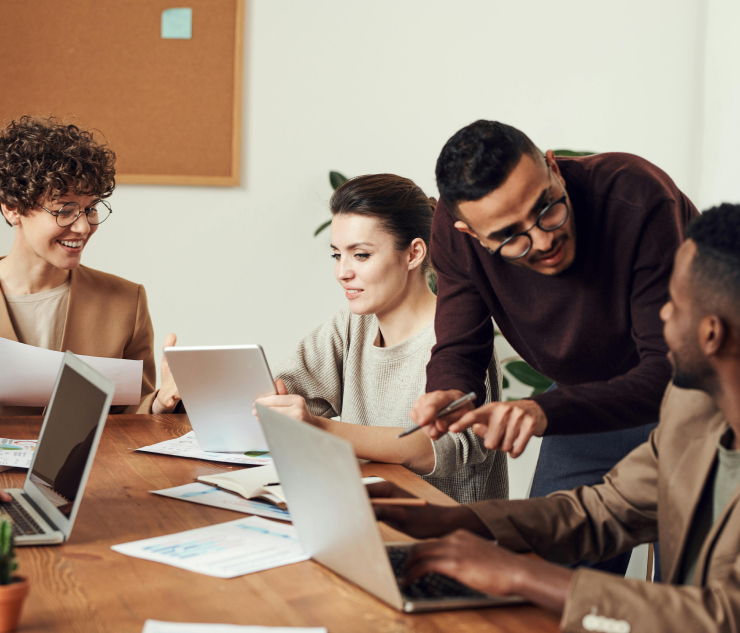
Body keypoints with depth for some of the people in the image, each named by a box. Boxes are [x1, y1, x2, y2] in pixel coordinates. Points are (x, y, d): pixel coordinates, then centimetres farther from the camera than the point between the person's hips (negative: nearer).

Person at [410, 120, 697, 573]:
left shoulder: (639, 199, -35)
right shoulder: (454, 232, -21)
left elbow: (672, 370, -36)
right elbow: (459, 348, -10)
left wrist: (546, 412, -49)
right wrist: (445, 395, -35)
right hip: (593, 402, 4)